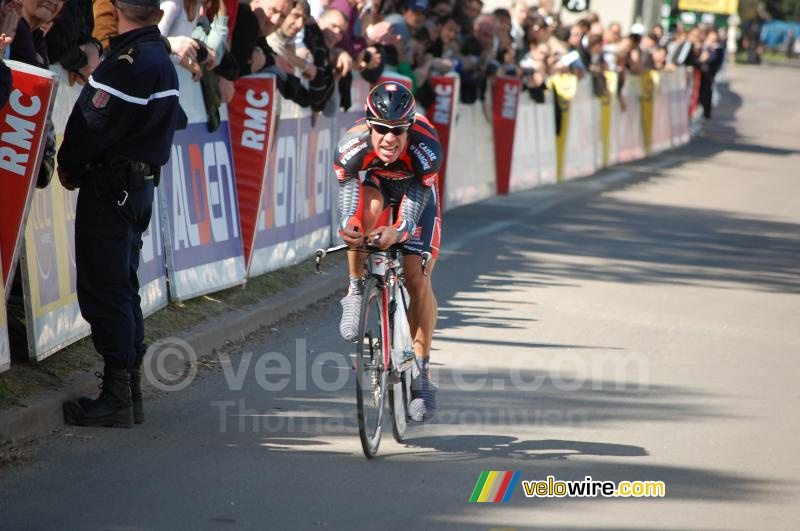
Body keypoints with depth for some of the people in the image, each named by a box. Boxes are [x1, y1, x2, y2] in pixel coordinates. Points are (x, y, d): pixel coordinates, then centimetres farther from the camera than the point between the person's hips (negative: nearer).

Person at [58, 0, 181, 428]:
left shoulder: (127, 63, -18)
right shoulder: (162, 59, 13)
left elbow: (94, 126, -19)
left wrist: (68, 166, -1)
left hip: (109, 186, -10)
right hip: (142, 181, 10)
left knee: (103, 291, -6)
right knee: (123, 288, 15)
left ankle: (116, 397, -5)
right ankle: (130, 390, 19)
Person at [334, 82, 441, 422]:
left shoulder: (426, 146, -38)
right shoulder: (352, 144, -36)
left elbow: (414, 206, -40)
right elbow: (347, 196, -38)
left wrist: (397, 231, -60)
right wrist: (347, 224, -60)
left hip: (414, 188, 0)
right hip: (372, 181, 0)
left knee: (418, 278, -13)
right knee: (368, 205, -38)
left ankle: (420, 369, -1)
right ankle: (356, 292, -18)